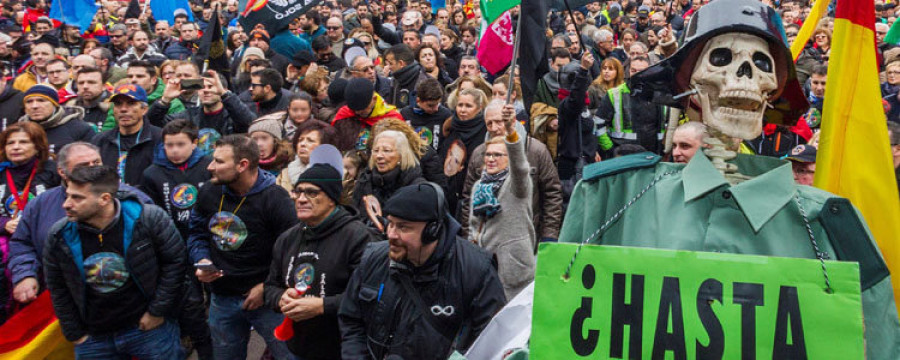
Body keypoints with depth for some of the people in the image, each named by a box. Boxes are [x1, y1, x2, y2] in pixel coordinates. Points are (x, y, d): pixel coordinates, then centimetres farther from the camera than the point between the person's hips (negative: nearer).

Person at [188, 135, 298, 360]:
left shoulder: (274, 198, -19)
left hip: (265, 297, -5)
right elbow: (197, 233, 14)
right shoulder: (208, 192, -1)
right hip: (222, 299, 5)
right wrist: (202, 260, -5)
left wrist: (267, 287, -17)